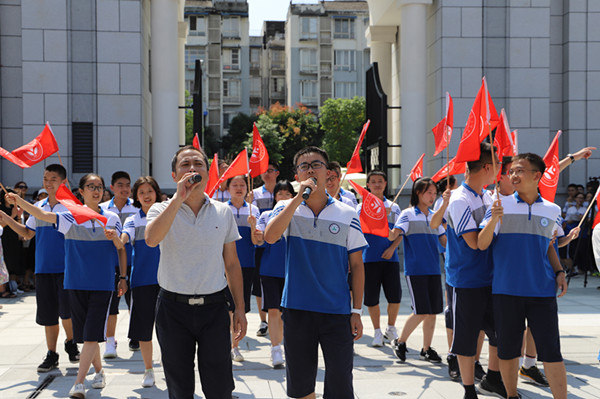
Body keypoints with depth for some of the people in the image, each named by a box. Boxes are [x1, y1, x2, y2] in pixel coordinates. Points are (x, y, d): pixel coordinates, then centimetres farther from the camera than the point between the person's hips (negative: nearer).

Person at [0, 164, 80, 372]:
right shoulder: (38, 207, 12)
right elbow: (27, 233, 20)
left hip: (66, 268, -5)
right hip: (43, 269, 5)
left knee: (66, 310, -11)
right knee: (47, 313, 8)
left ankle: (71, 343, 17)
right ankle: (51, 355, 18)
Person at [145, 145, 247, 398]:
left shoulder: (223, 212, 7)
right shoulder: (162, 210, 0)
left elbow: (232, 264, 10)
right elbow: (151, 239, -23)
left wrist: (240, 308, 6)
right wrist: (179, 197, -22)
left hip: (214, 308, 1)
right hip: (173, 308, -1)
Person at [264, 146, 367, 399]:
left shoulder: (347, 215, 2)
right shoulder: (287, 209, 3)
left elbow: (357, 265, 5)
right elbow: (270, 236, -18)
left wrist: (357, 311, 1)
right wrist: (299, 196, -20)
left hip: (337, 311, -1)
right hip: (297, 309, 1)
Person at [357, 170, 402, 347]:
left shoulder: (394, 207, 12)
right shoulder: (362, 206, 7)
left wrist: (392, 248, -7)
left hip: (390, 257, 1)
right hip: (369, 257, -1)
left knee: (395, 295, -3)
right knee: (371, 297, 0)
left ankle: (391, 328, 20)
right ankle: (377, 332, 15)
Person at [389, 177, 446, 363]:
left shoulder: (434, 216, 14)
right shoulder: (408, 214, -3)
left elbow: (444, 241, 18)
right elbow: (393, 235, -14)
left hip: (433, 269, 6)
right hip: (415, 269, -6)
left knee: (433, 311, 4)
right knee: (421, 312, -9)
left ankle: (426, 349, 17)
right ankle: (400, 342, 11)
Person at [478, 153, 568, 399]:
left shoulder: (552, 210, 8)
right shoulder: (501, 205, 0)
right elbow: (481, 244, -6)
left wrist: (559, 272, 9)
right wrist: (494, 219, -23)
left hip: (542, 290, 1)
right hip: (506, 289, -1)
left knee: (551, 351, -3)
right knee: (508, 350, 7)